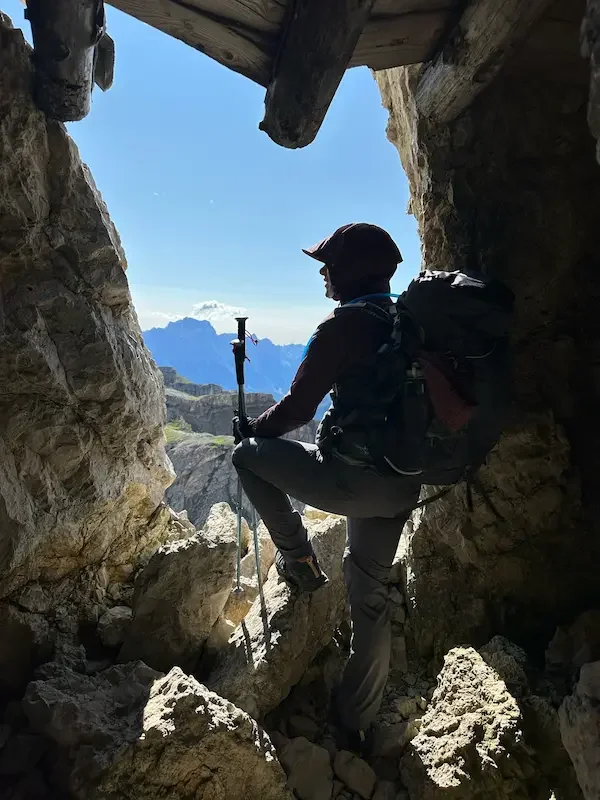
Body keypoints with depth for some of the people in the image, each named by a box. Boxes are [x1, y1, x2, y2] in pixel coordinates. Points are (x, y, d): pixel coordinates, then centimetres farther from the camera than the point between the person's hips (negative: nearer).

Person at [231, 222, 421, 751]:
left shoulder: (345, 326, -14)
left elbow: (296, 409, -14)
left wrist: (252, 428, 5)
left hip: (351, 479, -8)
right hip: (401, 487, 8)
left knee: (248, 456, 12)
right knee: (370, 597, 20)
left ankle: (298, 558, 17)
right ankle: (355, 724, 36)